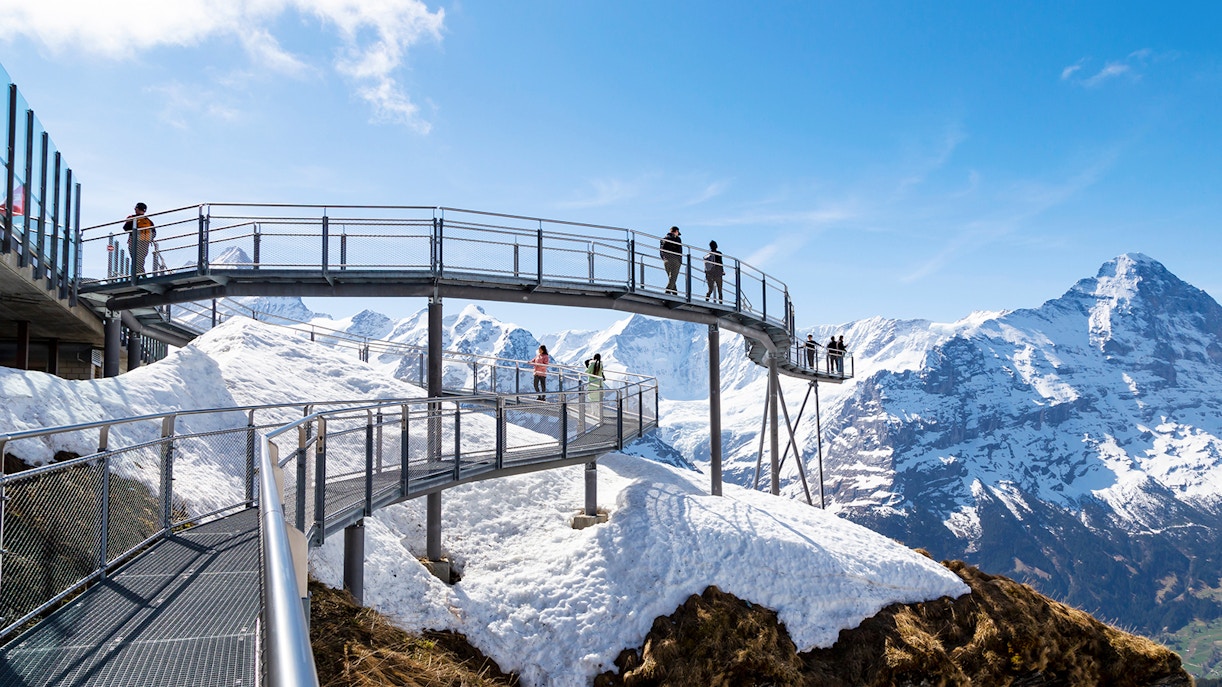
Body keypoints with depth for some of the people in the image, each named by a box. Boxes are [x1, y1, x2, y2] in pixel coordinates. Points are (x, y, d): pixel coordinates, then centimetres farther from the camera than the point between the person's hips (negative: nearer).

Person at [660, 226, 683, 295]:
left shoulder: (663, 238, 14)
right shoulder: (677, 239, -1)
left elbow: (661, 249, 12)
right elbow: (680, 250, -5)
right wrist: (680, 261, 1)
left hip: (666, 260, 5)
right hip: (675, 259, -5)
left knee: (670, 277, 13)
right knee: (673, 277, -7)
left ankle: (675, 292, 9)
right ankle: (668, 291, -21)